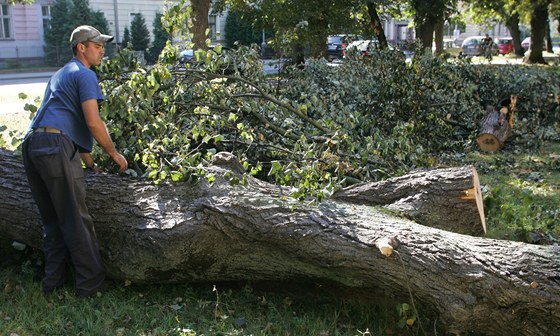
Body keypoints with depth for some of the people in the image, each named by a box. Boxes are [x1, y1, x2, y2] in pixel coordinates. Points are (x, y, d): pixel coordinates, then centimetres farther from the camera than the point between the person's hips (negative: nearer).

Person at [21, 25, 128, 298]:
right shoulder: (84, 75, 0)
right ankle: (91, 283, 7)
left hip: (31, 144, 9)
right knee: (76, 220, -1)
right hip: (55, 147, -9)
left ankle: (53, 281, 23)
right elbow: (93, 122, -10)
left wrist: (90, 164, 35)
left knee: (51, 219, 16)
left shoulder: (60, 75, 30)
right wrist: (115, 154, 3)